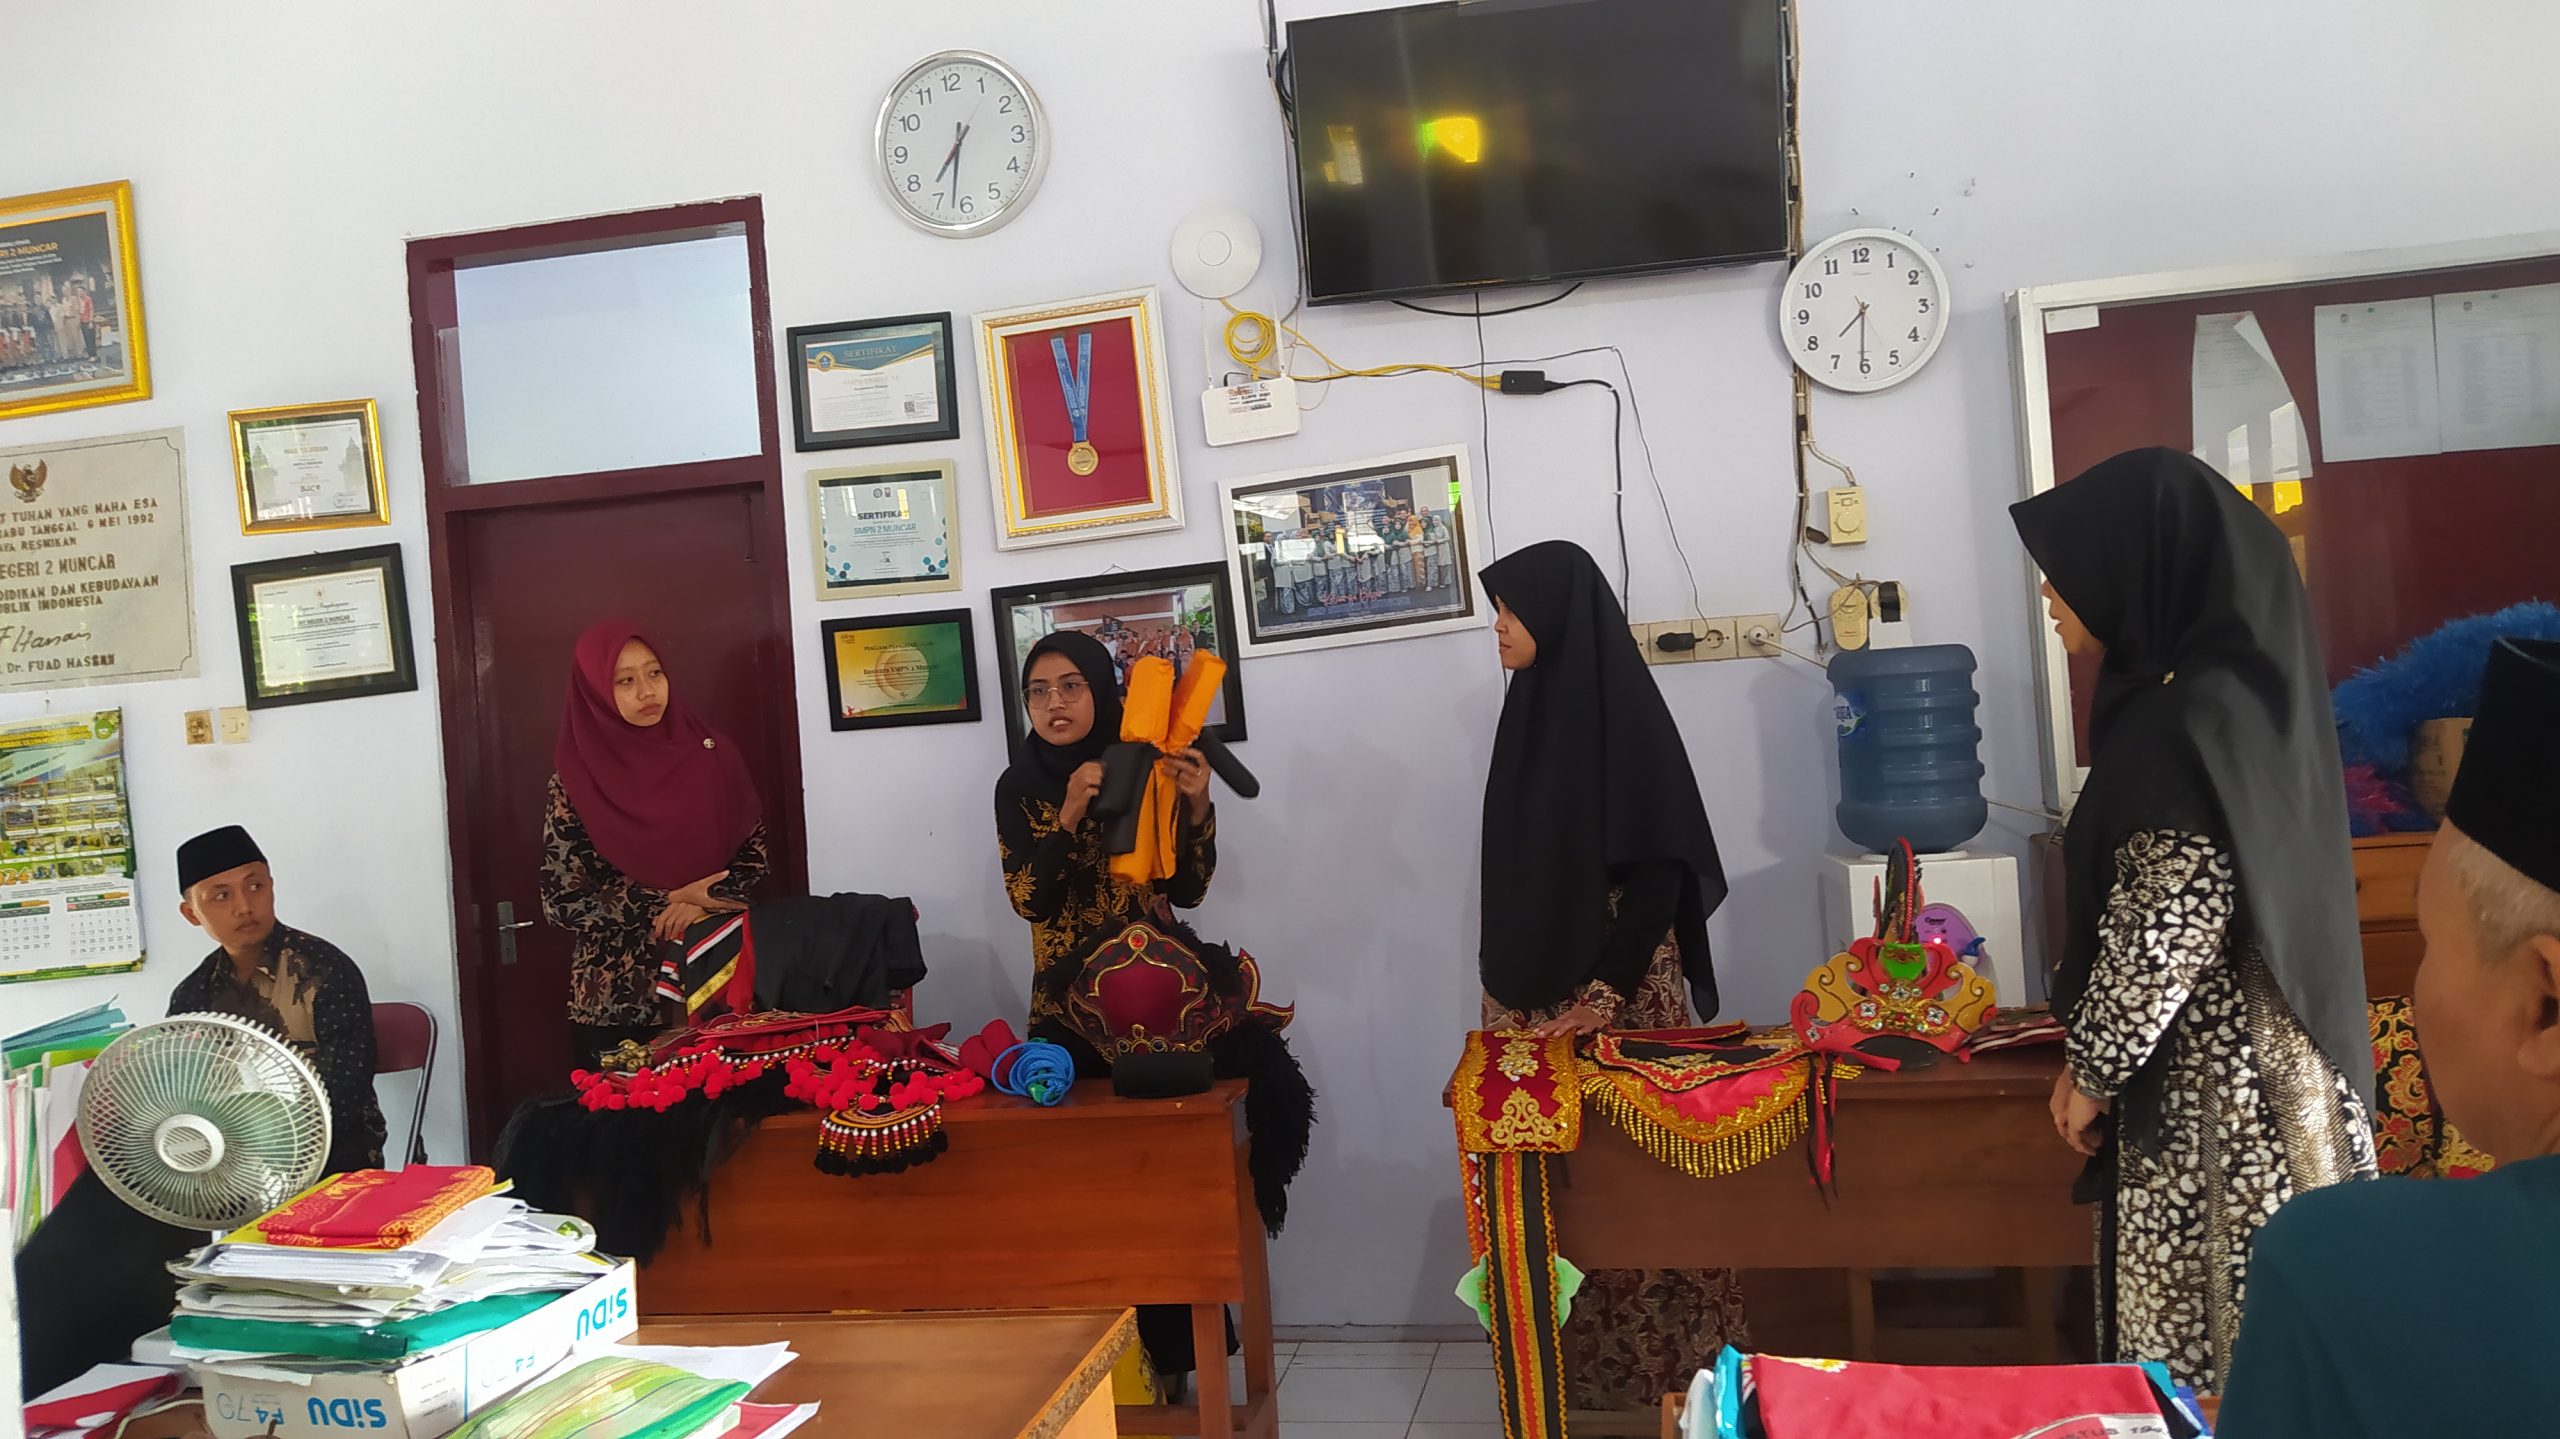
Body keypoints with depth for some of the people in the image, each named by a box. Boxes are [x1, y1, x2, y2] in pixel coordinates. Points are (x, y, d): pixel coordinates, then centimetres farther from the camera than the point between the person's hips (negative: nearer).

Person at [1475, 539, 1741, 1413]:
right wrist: (1507, 983, 15)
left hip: (1615, 987, -6)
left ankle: (1658, 1363, 15)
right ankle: (1569, 1364, 18)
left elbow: (1660, 869, -16)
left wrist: (1605, 992, -19)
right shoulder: (1530, 708, 9)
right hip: (1535, 984, 6)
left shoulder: (1625, 715, -12)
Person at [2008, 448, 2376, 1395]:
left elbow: (2166, 937, -23)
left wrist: (2089, 1069, -10)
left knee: (2202, 1335, 3)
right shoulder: (2242, 686, 7)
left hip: (2208, 1086, -9)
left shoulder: (2188, 728, -23)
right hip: (2264, 1063, 9)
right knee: (2260, 1321, 18)